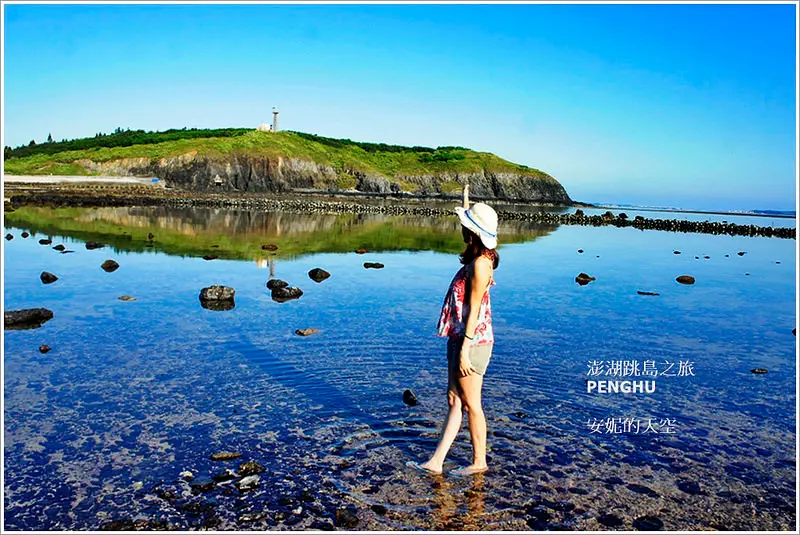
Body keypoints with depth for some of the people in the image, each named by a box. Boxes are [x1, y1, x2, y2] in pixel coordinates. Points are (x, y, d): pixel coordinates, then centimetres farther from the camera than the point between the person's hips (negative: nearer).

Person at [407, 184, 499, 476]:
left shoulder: (480, 265, -20)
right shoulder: (478, 257, 5)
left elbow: (474, 310, -21)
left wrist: (465, 350, -20)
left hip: (472, 342, -10)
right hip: (461, 339, 10)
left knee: (470, 404, 6)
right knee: (454, 401, 13)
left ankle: (479, 462, 24)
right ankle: (435, 462, 21)